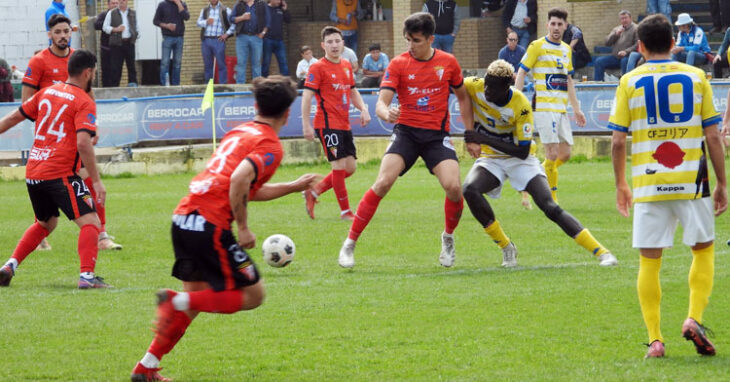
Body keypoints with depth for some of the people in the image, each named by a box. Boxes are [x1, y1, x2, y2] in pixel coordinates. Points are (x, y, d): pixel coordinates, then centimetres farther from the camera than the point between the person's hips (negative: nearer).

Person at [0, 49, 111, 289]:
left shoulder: (47, 93, 13)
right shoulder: (84, 102, -7)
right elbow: (83, 144, -18)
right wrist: (97, 181, -17)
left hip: (33, 173, 7)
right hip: (60, 174, -7)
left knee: (46, 223, 26)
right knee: (90, 222, -8)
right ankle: (87, 276, -24)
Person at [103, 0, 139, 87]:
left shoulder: (133, 13, 14)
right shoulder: (112, 13, 6)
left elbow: (136, 27, 22)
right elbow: (105, 27, 3)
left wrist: (136, 35, 8)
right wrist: (115, 29, -11)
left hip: (129, 43, 2)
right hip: (116, 44, -2)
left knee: (131, 64, 0)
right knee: (115, 67, -4)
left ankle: (132, 82, 5)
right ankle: (114, 85, 0)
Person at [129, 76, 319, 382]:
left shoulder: (240, 132, 21)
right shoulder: (271, 146, -5)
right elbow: (240, 179, -22)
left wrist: (294, 187, 39)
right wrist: (243, 228, -14)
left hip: (183, 217, 8)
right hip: (211, 224, -8)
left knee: (198, 295, 20)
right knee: (253, 295, 4)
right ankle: (178, 301, -11)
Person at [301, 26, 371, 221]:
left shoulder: (346, 66, 13)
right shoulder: (318, 68, -8)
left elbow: (353, 92, 24)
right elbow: (307, 96, -11)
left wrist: (363, 109, 7)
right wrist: (306, 125, -17)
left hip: (344, 124, 8)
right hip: (328, 123, -8)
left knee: (350, 167, 7)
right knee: (340, 165, -10)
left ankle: (313, 192, 19)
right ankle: (345, 211, -2)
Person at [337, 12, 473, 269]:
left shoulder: (448, 62, 3)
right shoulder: (398, 64, -2)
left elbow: (462, 97, 17)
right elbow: (381, 103, -10)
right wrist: (387, 113, -35)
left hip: (437, 134, 1)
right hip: (406, 131, -1)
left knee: (453, 186, -20)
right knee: (383, 183, -21)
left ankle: (448, 238, 11)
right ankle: (349, 244, -11)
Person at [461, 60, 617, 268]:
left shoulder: (521, 106, -25)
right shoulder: (475, 87, -18)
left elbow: (522, 151, -23)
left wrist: (484, 139, -31)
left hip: (520, 158, -3)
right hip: (490, 158, 3)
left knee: (550, 208, -17)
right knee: (469, 190, -28)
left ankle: (601, 252, -11)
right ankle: (507, 248, -11)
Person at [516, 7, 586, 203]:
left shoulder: (567, 49, 16)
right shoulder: (537, 46, -4)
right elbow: (521, 73, -4)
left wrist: (576, 109, 22)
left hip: (562, 109, 7)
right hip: (544, 107, -7)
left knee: (565, 154, 6)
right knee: (553, 153, -11)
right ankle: (552, 198, -3)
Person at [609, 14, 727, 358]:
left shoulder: (630, 82, 2)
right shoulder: (695, 77, 2)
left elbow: (618, 141, -1)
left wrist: (620, 184, 12)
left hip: (648, 184, 0)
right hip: (691, 181, 0)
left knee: (649, 261, 6)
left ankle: (655, 339, 1)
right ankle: (694, 318, -4)